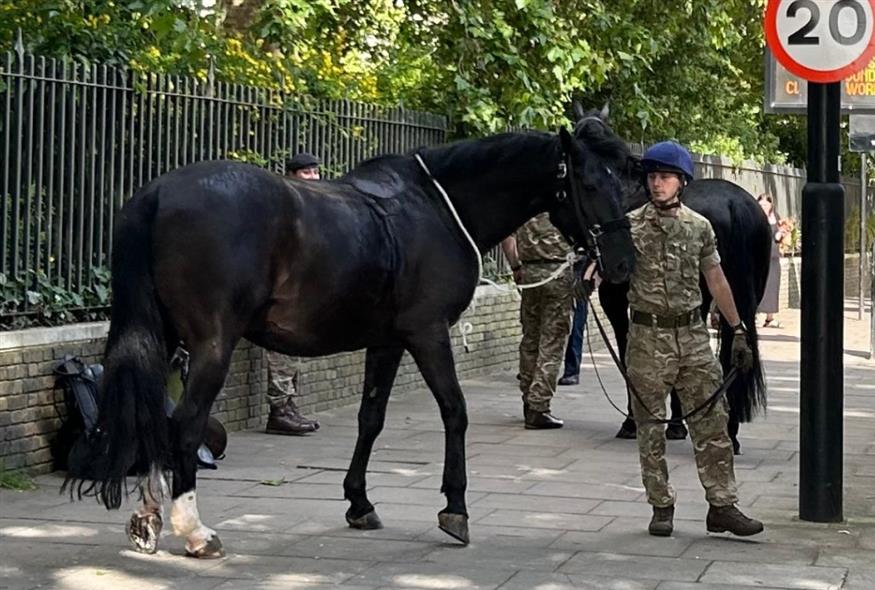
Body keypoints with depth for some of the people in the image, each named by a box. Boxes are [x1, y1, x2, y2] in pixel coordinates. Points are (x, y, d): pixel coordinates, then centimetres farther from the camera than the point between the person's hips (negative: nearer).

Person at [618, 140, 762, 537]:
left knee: (711, 421, 0)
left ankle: (722, 506, 5)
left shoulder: (699, 226, 8)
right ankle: (661, 508, 14)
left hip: (693, 335, 2)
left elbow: (716, 281, 13)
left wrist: (738, 330, 11)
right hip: (647, 337, -2)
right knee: (650, 427, 4)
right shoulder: (631, 226, -1)